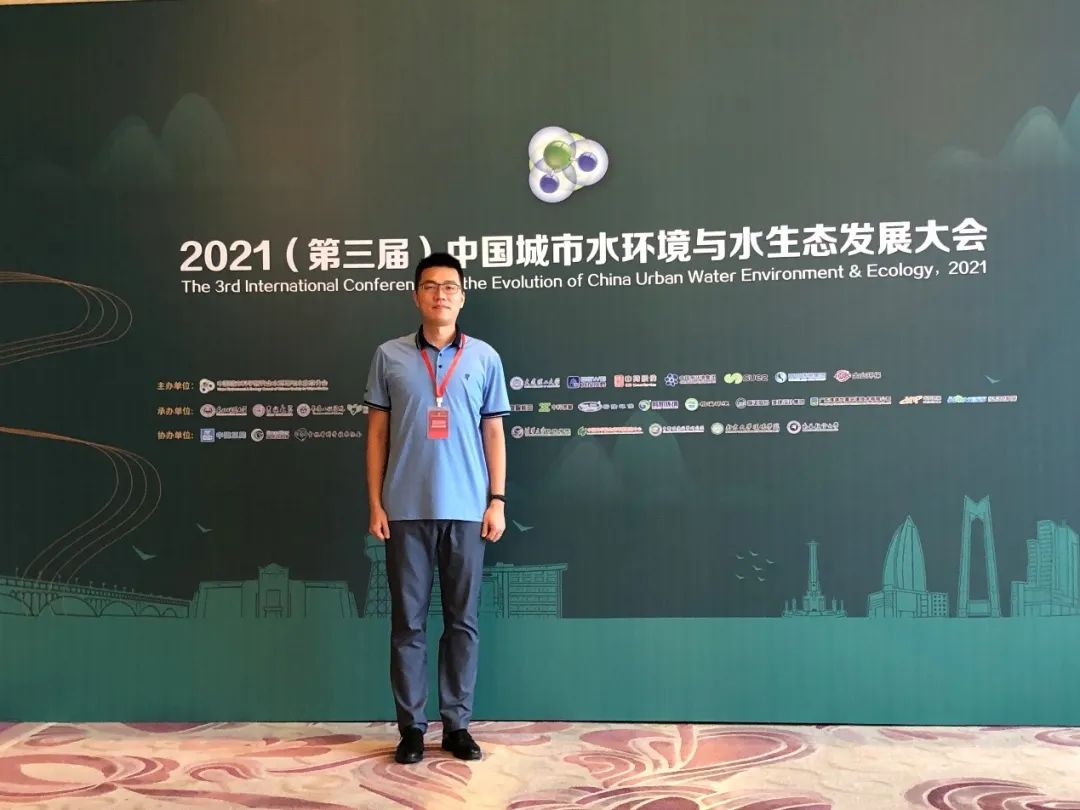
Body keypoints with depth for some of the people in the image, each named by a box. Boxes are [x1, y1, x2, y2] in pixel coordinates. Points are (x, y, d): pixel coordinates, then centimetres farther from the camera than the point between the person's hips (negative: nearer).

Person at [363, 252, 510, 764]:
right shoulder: (389, 356, 4)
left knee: (462, 620, 7)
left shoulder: (484, 357, 5)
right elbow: (377, 432, 6)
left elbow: (494, 433, 7)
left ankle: (457, 723, 20)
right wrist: (375, 503, 1)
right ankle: (411, 726, 18)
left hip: (466, 509, 0)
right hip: (407, 509, 0)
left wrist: (497, 500, 1)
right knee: (408, 621, 6)